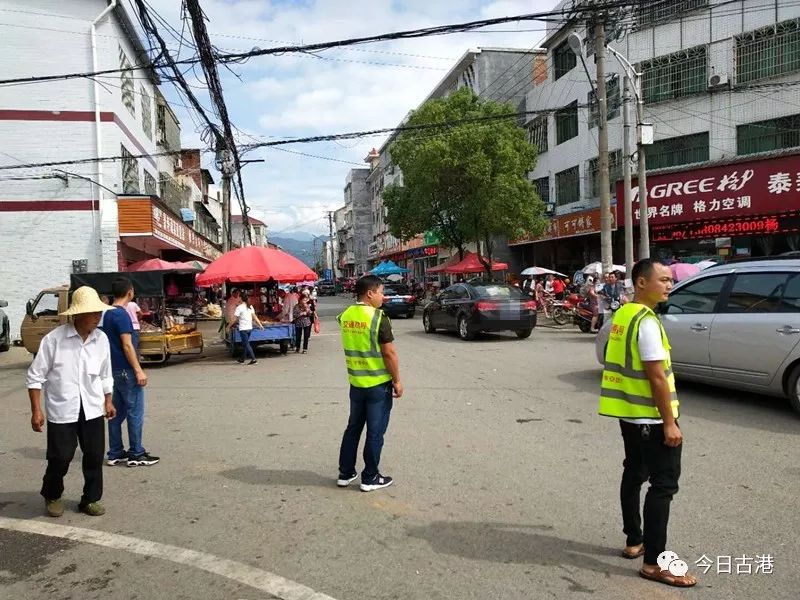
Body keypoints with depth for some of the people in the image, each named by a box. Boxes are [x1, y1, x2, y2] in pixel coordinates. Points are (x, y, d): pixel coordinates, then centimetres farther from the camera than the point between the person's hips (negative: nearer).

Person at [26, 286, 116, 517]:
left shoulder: (101, 339, -1)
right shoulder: (54, 339, -13)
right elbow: (36, 376, -8)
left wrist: (108, 401, 11)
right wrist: (36, 410, -9)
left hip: (92, 410, 4)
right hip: (61, 410, -3)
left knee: (95, 456, 8)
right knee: (60, 458, 6)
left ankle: (90, 499, 26)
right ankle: (52, 496, 34)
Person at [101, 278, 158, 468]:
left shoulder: (107, 313, 11)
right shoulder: (122, 314, -16)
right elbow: (127, 346, -20)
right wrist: (139, 370, -18)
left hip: (114, 369, 9)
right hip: (126, 370, -9)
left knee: (117, 412, 13)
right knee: (135, 412, -1)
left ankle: (115, 453, 19)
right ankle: (136, 454, 4)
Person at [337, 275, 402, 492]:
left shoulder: (345, 316, 2)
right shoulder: (378, 317, -18)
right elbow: (389, 353, -17)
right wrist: (397, 381, -6)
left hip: (356, 382, 6)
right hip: (379, 384, -6)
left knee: (353, 427, 18)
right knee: (375, 432, 5)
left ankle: (345, 473, 25)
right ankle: (370, 478, 15)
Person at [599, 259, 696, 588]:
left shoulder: (622, 315, 8)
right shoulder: (647, 321, -20)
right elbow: (657, 377, -22)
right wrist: (670, 422, -17)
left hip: (628, 412, 9)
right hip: (650, 416, -9)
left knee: (634, 474, 18)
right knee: (664, 483, -3)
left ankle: (634, 541, 31)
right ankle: (654, 563, 2)